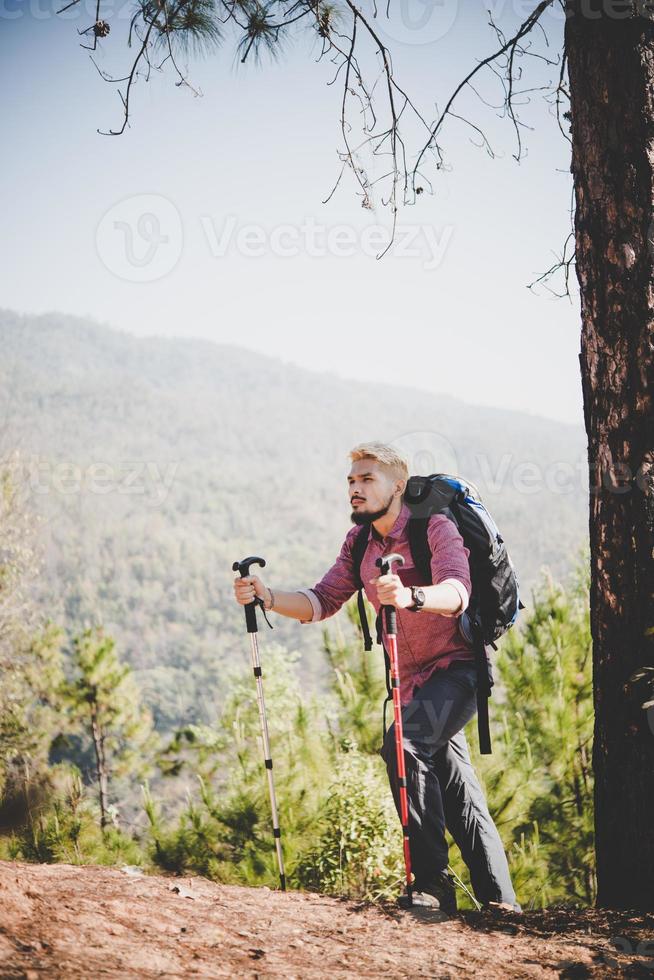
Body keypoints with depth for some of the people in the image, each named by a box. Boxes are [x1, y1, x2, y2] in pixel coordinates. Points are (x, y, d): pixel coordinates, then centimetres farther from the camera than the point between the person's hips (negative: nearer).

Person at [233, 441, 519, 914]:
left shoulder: (435, 528, -15)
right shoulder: (359, 542, 7)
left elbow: (456, 591, -33)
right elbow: (323, 601, 2)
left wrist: (410, 597, -53)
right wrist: (268, 596, -14)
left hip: (458, 667, -8)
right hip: (415, 680, 8)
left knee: (402, 743, -28)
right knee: (458, 791, 10)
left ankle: (432, 880, -23)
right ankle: (501, 900, 20)